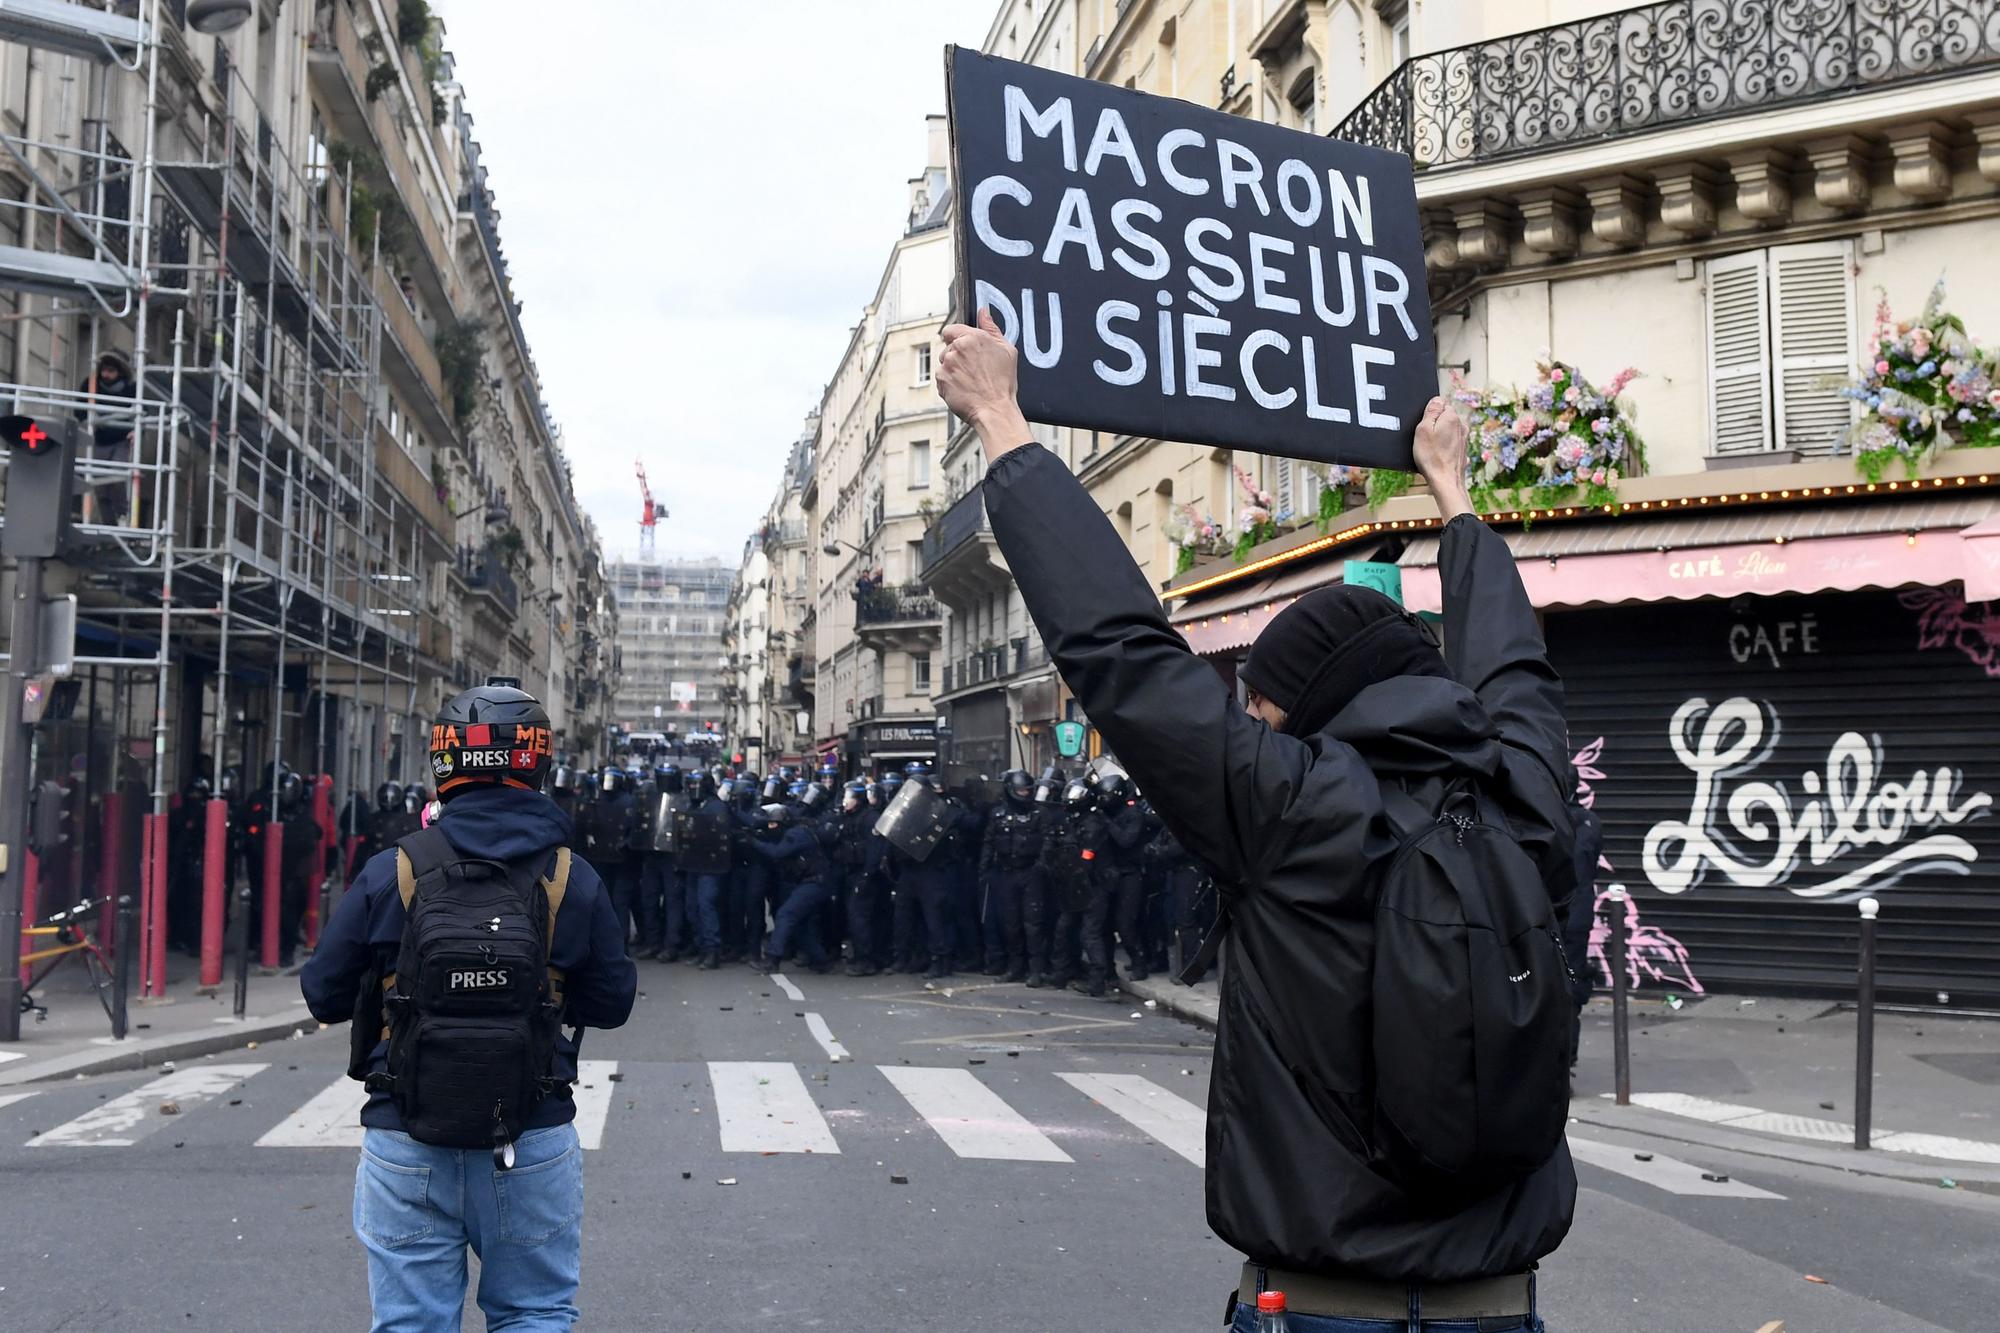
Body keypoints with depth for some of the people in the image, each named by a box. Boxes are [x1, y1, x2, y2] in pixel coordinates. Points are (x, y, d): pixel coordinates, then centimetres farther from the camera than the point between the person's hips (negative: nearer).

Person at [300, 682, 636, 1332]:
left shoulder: (390, 873, -8)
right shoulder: (573, 881, -6)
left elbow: (323, 995, -1)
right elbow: (612, 1003, 2)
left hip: (406, 1146, 0)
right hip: (534, 1144, 0)